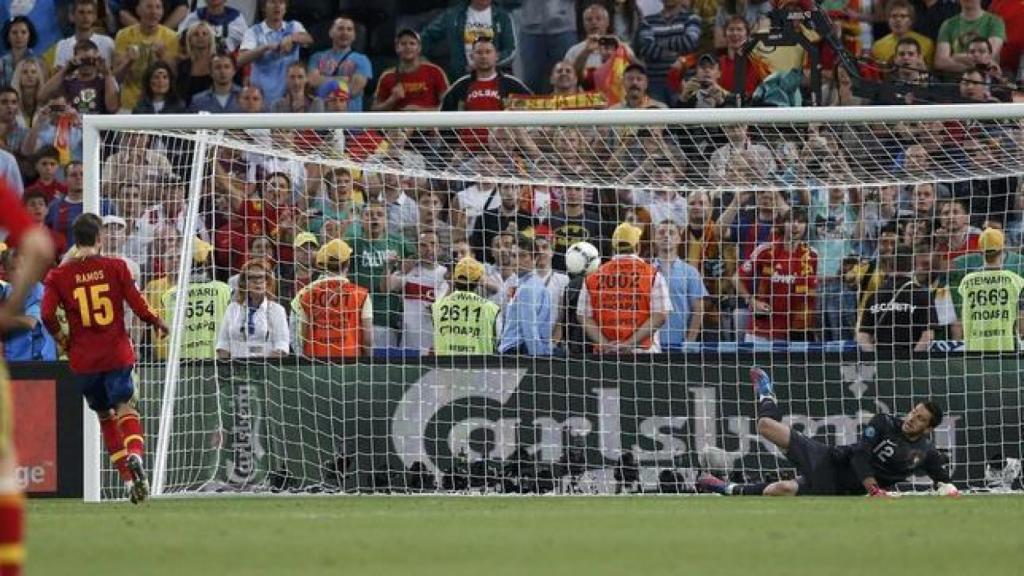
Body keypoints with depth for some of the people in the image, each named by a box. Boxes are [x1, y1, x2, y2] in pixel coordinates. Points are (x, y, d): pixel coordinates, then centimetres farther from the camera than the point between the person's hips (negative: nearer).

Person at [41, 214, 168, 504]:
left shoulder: (59, 275, -1)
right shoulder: (116, 267, -3)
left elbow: (47, 314, -10)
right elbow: (137, 305, -4)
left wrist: (61, 338, 9)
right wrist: (158, 323, 14)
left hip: (83, 359, 2)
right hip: (117, 353, -2)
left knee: (105, 416, 14)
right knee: (125, 407, -6)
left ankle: (129, 479, 12)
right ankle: (134, 455, -37)